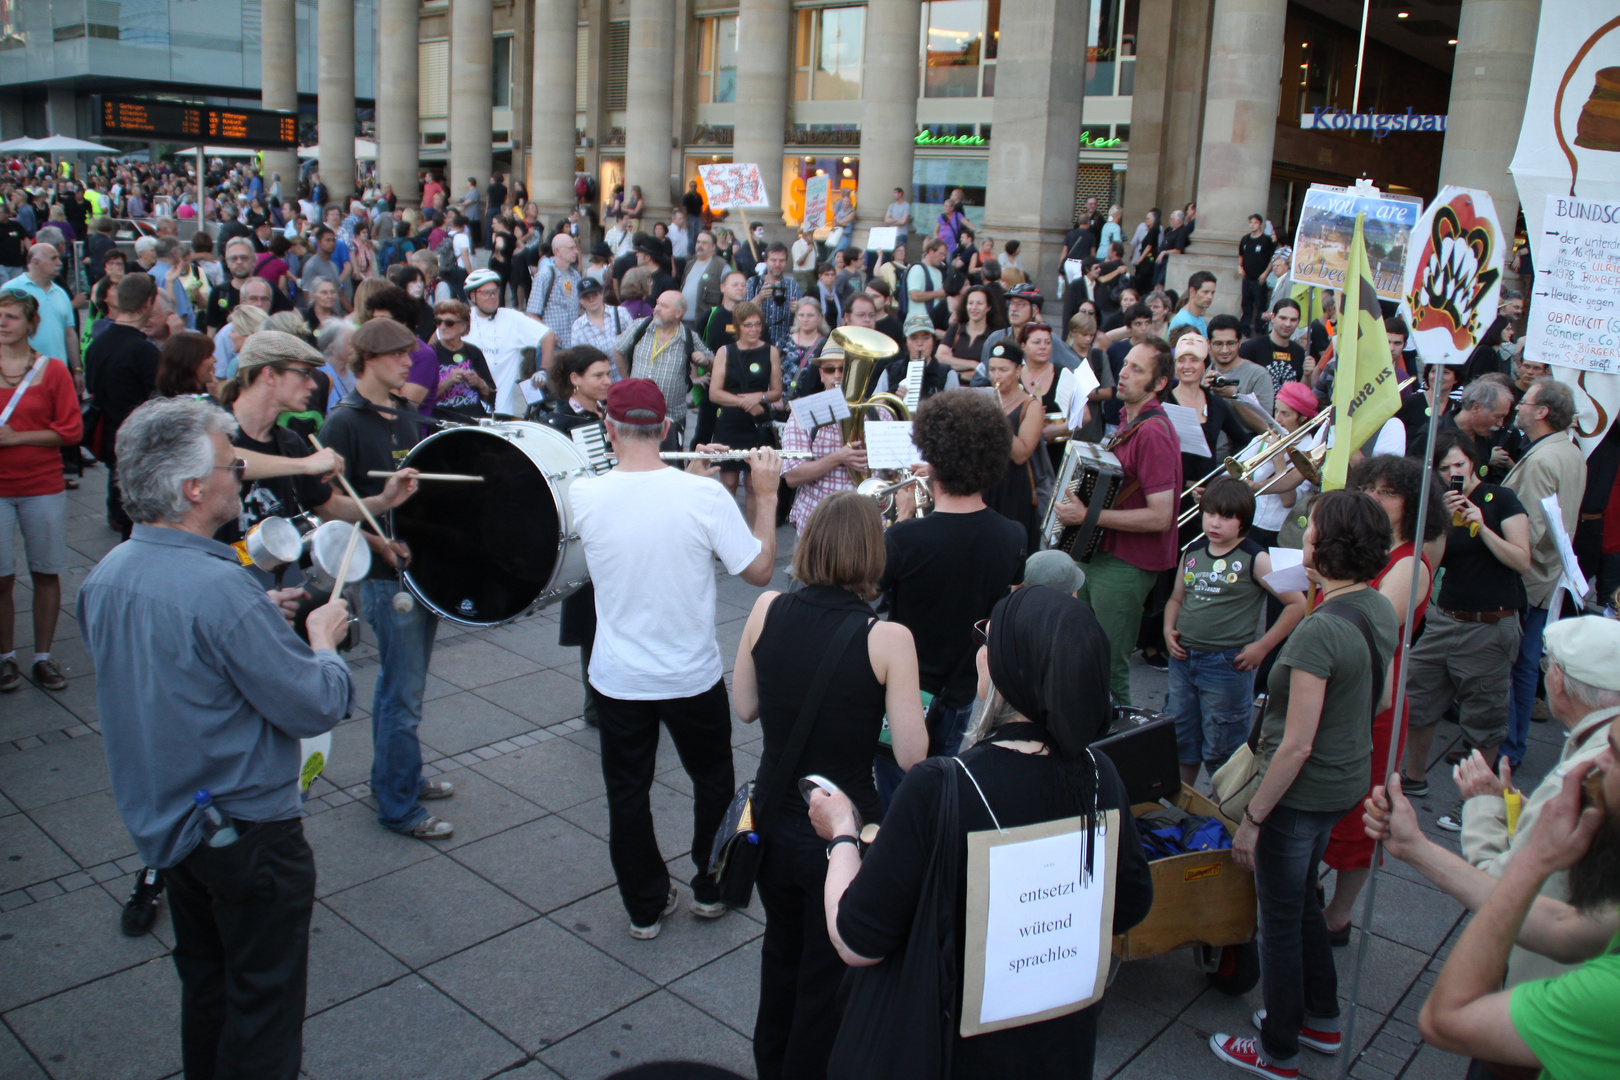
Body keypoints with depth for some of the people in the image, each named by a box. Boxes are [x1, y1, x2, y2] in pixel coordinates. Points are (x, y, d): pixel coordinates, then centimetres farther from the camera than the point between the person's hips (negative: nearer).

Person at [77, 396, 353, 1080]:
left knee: (205, 986, 25)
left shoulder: (107, 575, -3)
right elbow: (317, 708, -24)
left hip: (160, 820, 8)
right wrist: (323, 640, -6)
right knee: (263, 1006, 10)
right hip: (244, 831, -8)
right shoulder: (219, 589, -30)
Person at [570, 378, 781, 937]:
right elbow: (759, 570, -11)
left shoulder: (584, 496, -13)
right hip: (693, 676, 0)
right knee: (713, 782, 23)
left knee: (627, 792, 18)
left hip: (618, 679, 1)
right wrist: (766, 494, -3)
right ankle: (712, 889, 37)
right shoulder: (703, 495, -20)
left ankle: (645, 907, 29)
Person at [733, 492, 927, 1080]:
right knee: (828, 977, 18)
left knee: (782, 950, 30)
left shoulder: (767, 609, -10)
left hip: (774, 821, 5)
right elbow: (911, 757, -17)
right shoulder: (887, 638, -21)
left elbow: (744, 708, 3)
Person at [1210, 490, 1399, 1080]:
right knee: (1302, 901, 27)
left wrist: (1252, 818, -17)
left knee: (1280, 918, 10)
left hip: (1303, 792, -9)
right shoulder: (1381, 610, -2)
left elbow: (1297, 747, -26)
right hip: (1348, 782, 9)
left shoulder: (1319, 632, -28)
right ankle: (1322, 1020, 43)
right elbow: (1381, 699, 13)